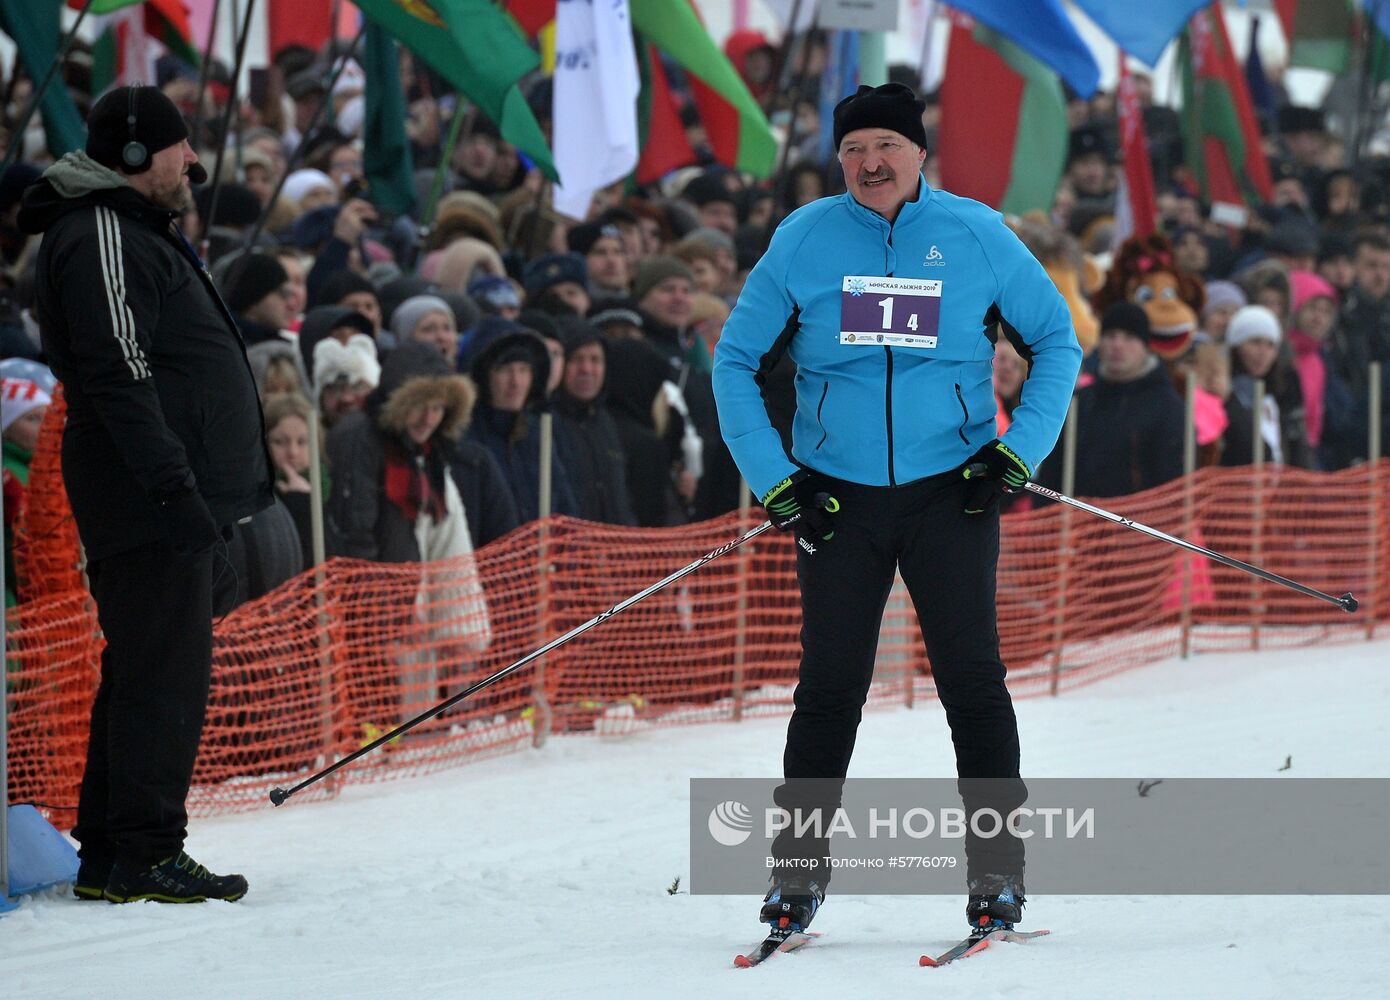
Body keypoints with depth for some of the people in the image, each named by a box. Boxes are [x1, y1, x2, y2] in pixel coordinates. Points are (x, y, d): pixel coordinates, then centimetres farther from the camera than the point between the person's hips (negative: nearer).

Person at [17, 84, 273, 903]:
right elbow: (119, 377, -21)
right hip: (149, 502, -11)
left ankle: (111, 855, 18)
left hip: (180, 503, 11)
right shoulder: (102, 238, -13)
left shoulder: (146, 234, 21)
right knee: (165, 673, -10)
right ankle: (142, 853, -7)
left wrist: (218, 488, 24)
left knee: (148, 673, 13)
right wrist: (173, 487, -25)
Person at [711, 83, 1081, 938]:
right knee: (830, 685, -1)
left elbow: (1057, 344, 9)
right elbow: (737, 361, 6)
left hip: (951, 490, -1)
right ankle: (799, 866, 8)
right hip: (839, 497, 1)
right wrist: (774, 480, -2)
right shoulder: (804, 241, 0)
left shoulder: (977, 237, -1)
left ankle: (998, 869, 3)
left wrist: (1019, 453, -2)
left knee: (971, 676, -4)